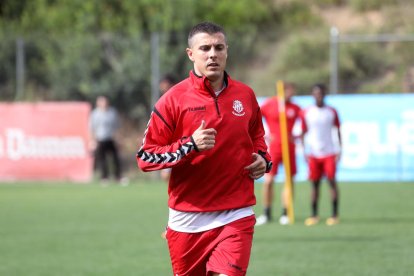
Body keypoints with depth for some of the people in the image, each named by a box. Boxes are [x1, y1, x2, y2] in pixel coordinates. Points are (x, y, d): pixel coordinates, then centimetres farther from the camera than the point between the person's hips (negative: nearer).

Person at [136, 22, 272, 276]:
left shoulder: (245, 95, 6)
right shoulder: (174, 99, -5)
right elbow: (145, 158, -6)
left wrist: (263, 159, 6)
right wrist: (189, 146, -20)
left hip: (236, 215, 1)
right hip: (187, 219, -1)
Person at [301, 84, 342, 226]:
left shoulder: (331, 112, 3)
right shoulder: (306, 113, 4)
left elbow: (338, 131, 9)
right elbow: (304, 133, 9)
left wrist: (339, 150, 1)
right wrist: (305, 151, 1)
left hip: (329, 152, -1)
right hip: (313, 154, 1)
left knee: (332, 181, -8)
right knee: (315, 184, 3)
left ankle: (334, 215, -5)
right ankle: (314, 215, 10)